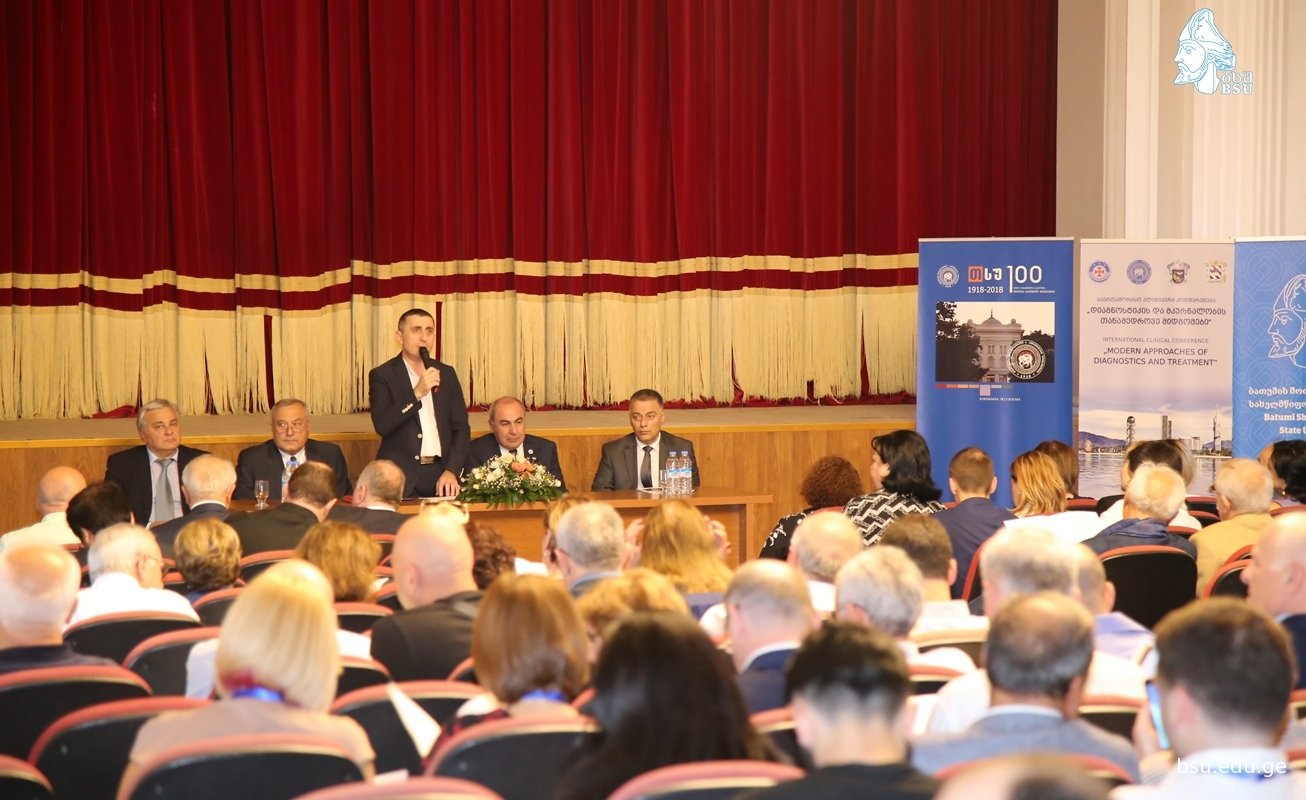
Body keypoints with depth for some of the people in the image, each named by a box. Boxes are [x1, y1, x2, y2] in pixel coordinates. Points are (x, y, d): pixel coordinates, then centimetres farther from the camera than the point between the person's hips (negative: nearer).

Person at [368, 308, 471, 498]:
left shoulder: (446, 374, 11)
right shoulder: (382, 375, 0)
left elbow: (461, 427, 8)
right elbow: (382, 425, -13)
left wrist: (451, 471, -5)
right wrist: (417, 393, -20)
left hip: (441, 475, 3)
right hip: (401, 478, -3)